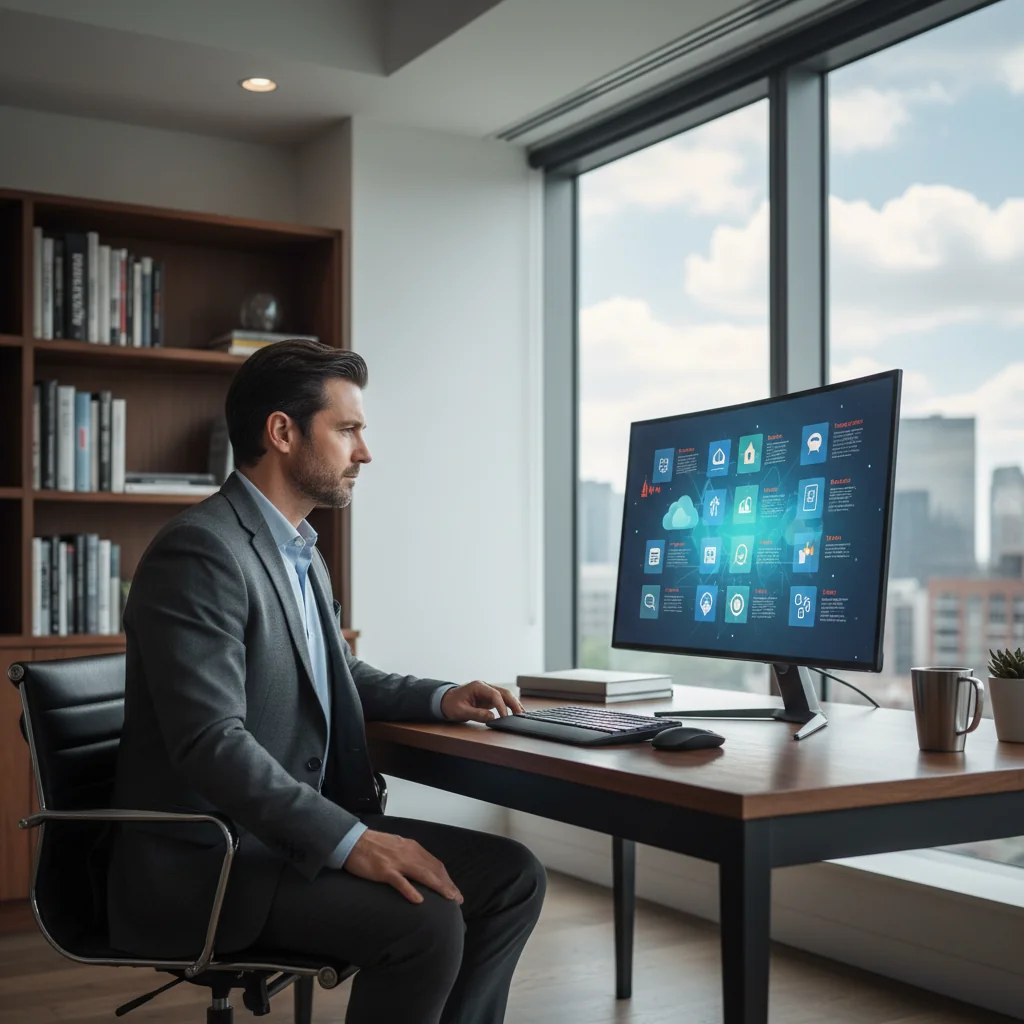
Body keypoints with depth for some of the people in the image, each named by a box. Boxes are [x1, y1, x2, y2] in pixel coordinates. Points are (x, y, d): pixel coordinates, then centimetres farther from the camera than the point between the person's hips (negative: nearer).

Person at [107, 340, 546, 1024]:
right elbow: (211, 742, -26)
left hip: (303, 826, 10)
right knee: (426, 923, -27)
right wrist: (350, 841, -29)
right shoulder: (200, 551, -17)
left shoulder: (302, 553, 14)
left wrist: (440, 699, 11)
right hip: (205, 859, -9)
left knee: (513, 877, 0)